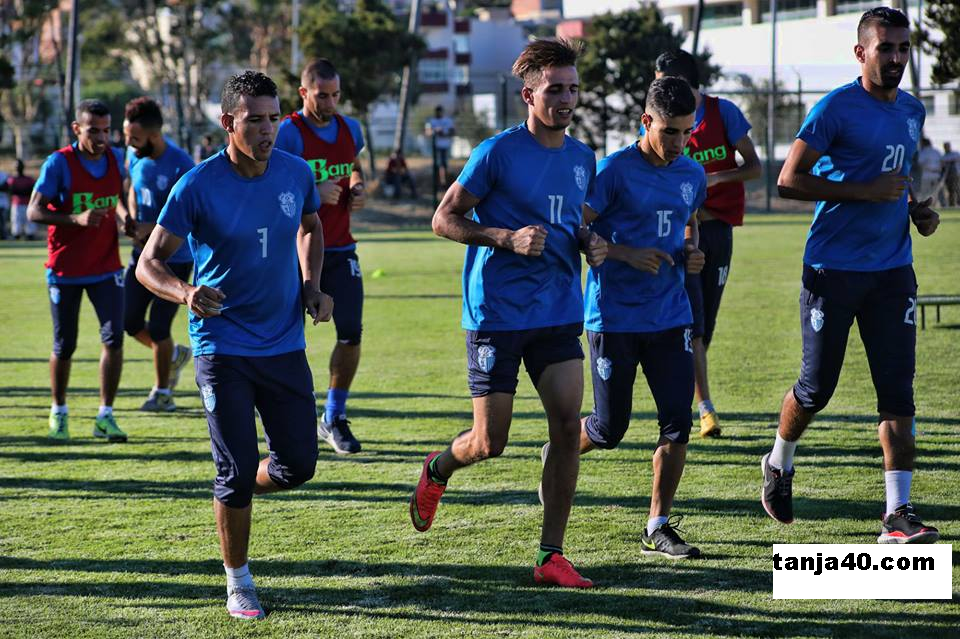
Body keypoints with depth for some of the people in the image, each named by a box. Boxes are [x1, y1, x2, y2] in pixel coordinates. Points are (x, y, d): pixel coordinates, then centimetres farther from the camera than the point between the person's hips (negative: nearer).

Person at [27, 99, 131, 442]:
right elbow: (34, 211, -17)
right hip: (65, 269, -3)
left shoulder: (116, 158, 2)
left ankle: (105, 417, -2)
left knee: (114, 337, -11)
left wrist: (125, 216, 1)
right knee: (64, 346, 6)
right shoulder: (59, 163, -13)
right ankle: (58, 413, 28)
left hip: (106, 268, 3)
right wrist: (76, 218, -30)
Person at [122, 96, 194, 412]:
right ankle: (175, 355, 36)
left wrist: (153, 228, -24)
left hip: (174, 258, -7)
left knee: (158, 328, -1)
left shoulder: (180, 166, -24)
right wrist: (133, 221, -2)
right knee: (130, 321, 9)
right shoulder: (134, 155, -3)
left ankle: (162, 392, 20)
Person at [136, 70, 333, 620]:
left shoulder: (297, 174, -1)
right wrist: (186, 293, -32)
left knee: (299, 464, 4)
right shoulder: (198, 186, -14)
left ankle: (232, 495, 37)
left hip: (285, 344, 4)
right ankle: (239, 585, 12)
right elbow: (149, 263, -12)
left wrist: (312, 287, 6)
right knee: (238, 469, -5)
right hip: (223, 346, -4)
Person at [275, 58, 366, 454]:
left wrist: (358, 190, 7)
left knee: (351, 333, -2)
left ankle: (334, 418, 13)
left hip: (340, 250, 5)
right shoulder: (288, 133, -11)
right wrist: (314, 194, -22)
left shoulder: (350, 129, 10)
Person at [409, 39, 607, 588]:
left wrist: (592, 245, 2)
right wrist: (507, 238, -19)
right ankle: (437, 470, 34)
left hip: (560, 313, 5)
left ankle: (551, 556, 2)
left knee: (568, 427, -6)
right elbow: (444, 219, -6)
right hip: (497, 314, -5)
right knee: (489, 443, -2)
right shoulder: (497, 153, -9)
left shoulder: (583, 159, 10)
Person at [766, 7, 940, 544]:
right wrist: (865, 191, -19)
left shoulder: (912, 111, 13)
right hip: (834, 270, -5)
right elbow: (789, 179, -14)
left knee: (898, 390, -3)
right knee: (817, 387, 5)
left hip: (892, 269, 5)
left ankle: (898, 513, -2)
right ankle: (780, 464, 34)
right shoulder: (837, 108, -10)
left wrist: (917, 208, 10)